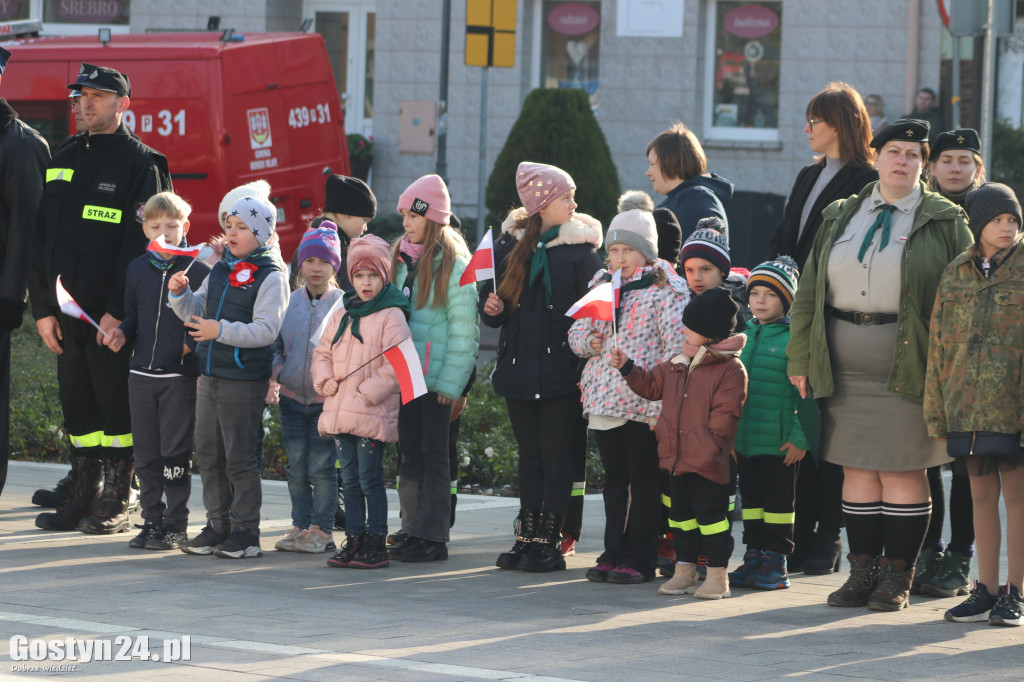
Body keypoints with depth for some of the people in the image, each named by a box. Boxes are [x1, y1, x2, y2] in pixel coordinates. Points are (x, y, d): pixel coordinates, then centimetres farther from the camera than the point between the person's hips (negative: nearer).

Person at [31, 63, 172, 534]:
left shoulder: (142, 164, -4)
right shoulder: (65, 159, 15)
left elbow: (141, 243, -10)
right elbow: (42, 237, 13)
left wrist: (119, 310, -17)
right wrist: (42, 306, 5)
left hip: (114, 314, -6)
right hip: (68, 309, 6)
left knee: (115, 403, -3)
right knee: (77, 404, 9)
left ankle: (116, 504, 3)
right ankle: (84, 498, 16)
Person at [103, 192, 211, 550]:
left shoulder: (197, 271, -5)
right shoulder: (137, 269, 10)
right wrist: (122, 335, 1)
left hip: (180, 376, -5)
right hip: (141, 373, 5)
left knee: (175, 453, -2)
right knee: (146, 454, 8)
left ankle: (176, 525, 6)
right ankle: (152, 520, 17)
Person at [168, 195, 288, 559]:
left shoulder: (270, 277, -10)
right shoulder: (220, 270, 12)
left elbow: (266, 330, -18)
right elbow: (197, 312, 17)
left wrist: (222, 331, -25)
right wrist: (181, 294, -2)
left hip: (244, 381, -7)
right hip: (210, 375, 8)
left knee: (240, 457, -2)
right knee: (209, 454, 11)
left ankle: (245, 532, 5)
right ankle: (218, 526, 21)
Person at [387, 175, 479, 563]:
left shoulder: (453, 265, -9)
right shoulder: (401, 259, 13)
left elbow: (463, 328, -11)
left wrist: (450, 381, -15)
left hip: (436, 375, -6)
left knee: (433, 453, -2)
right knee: (410, 452, 8)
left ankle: (433, 538, 1)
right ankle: (413, 529, 13)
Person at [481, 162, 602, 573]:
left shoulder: (579, 247, -2)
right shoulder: (509, 243, 9)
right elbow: (493, 304, 15)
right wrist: (492, 308, -9)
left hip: (561, 367, -4)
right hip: (519, 366, 4)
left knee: (557, 458, -2)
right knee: (529, 457, 9)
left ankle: (548, 543, 1)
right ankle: (525, 539, 12)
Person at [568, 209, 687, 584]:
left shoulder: (666, 288, -4)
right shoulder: (601, 282, 14)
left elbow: (676, 345, -9)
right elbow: (577, 331, 20)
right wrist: (588, 341, -4)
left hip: (644, 402, -6)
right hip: (602, 398, 6)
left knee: (644, 479, 1)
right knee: (614, 479, 12)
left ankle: (640, 560, 5)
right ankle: (614, 553, 18)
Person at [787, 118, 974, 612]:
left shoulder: (944, 222, 2)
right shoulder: (841, 218, 12)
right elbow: (808, 290, 13)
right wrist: (799, 358, 7)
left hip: (908, 367, -4)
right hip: (845, 365, 4)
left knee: (903, 473, -1)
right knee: (858, 471, 6)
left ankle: (897, 576, 6)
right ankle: (863, 571, 12)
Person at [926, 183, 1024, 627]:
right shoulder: (956, 274, 10)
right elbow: (939, 344, 13)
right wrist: (935, 407, 10)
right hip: (967, 402, 4)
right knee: (982, 493, 9)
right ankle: (986, 589, 15)